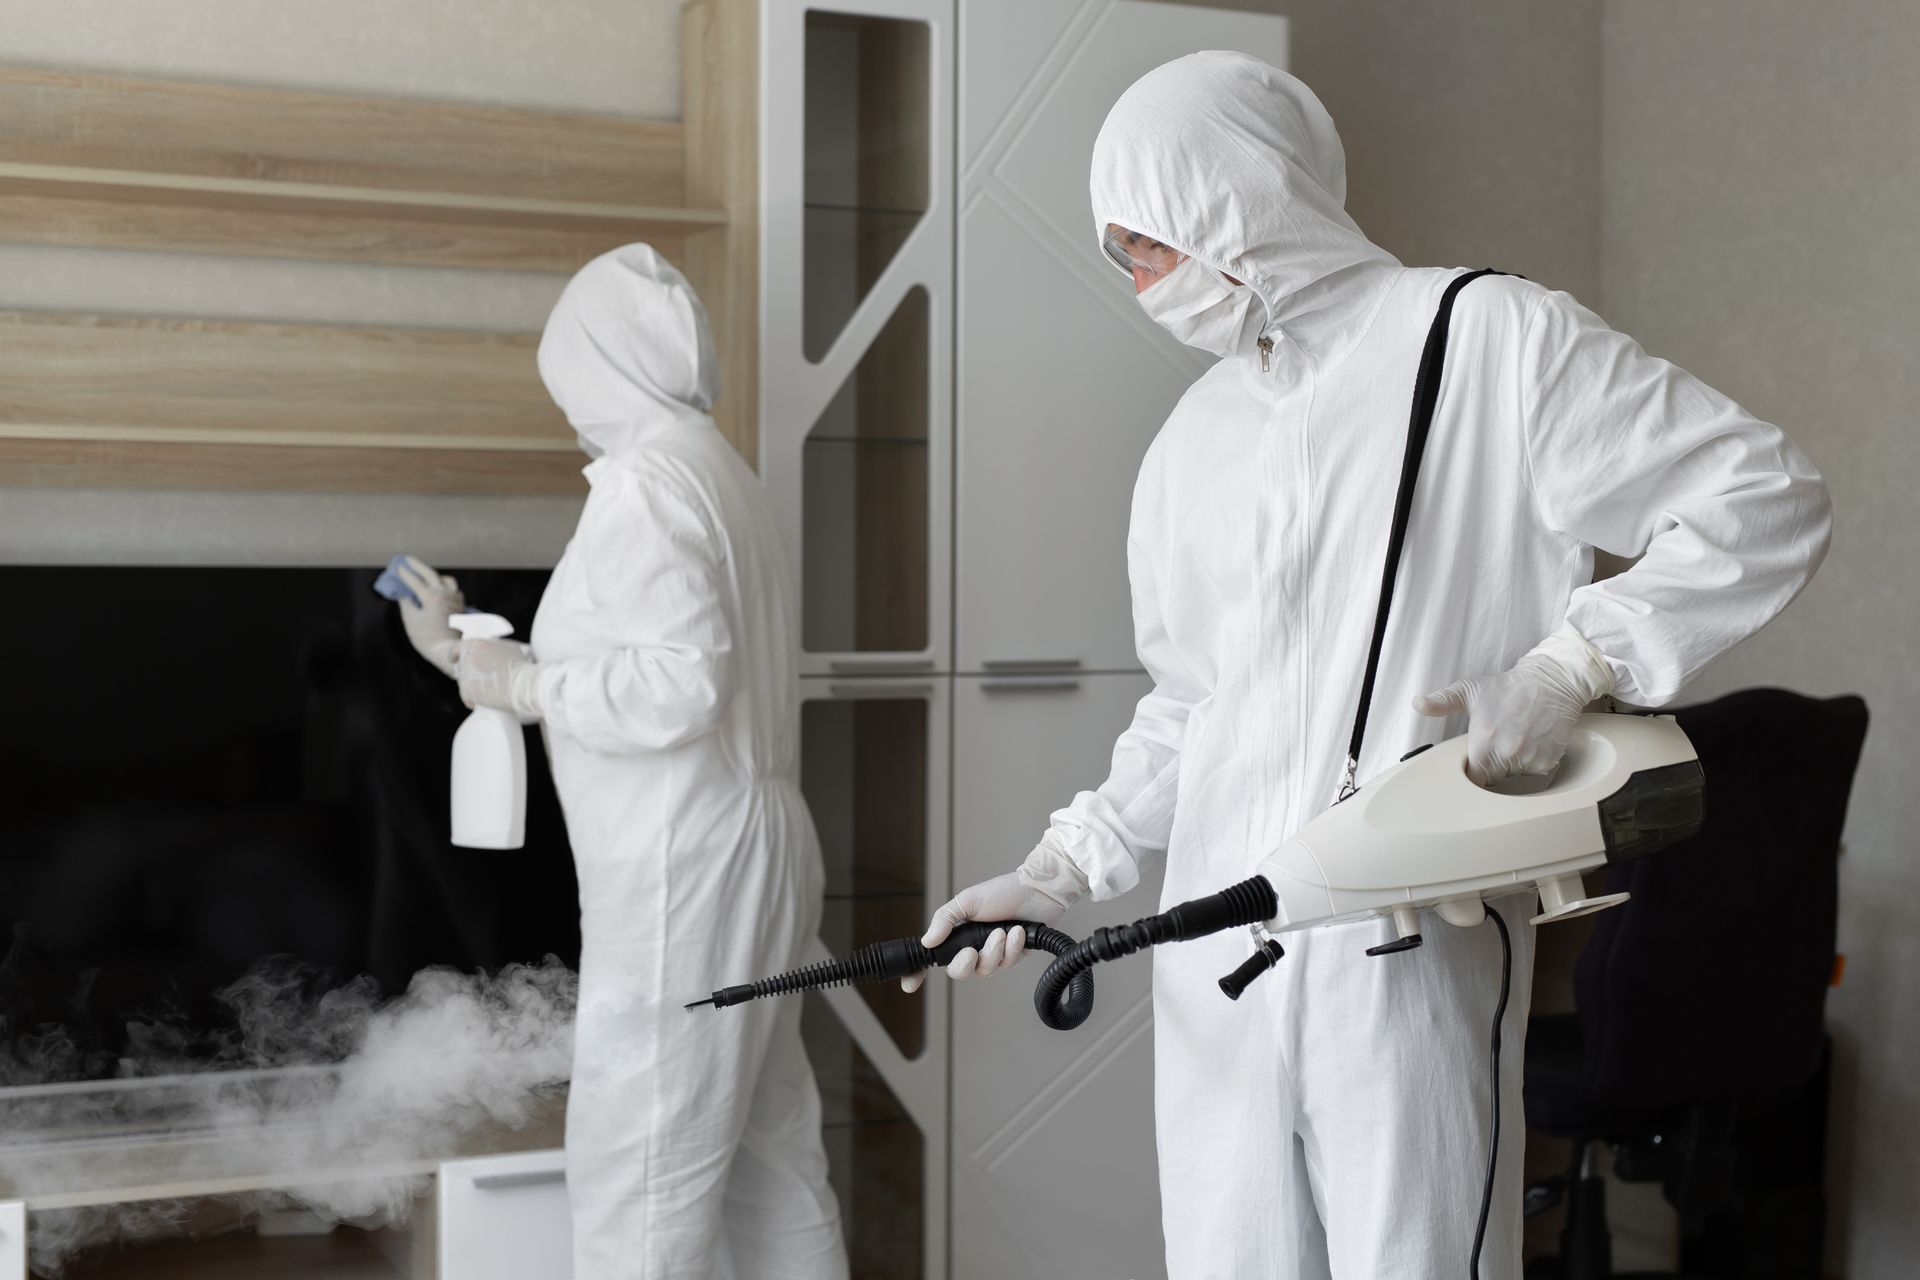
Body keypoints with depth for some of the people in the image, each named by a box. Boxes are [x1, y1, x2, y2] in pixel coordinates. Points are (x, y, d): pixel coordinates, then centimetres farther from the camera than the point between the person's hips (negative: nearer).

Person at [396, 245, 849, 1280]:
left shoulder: (646, 479, -13)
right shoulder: (714, 472, 18)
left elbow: (679, 682, -25)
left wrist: (528, 684, -11)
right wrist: (471, 654, 27)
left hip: (683, 874, -10)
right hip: (748, 855, 10)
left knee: (638, 1189, -3)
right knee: (769, 1166, 15)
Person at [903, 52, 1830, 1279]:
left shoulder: (1490, 338, -3)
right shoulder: (1193, 440, 17)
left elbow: (1767, 497, -4)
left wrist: (1567, 667, -14)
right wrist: (1061, 874, 12)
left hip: (1408, 948, -6)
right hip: (1215, 953, 6)